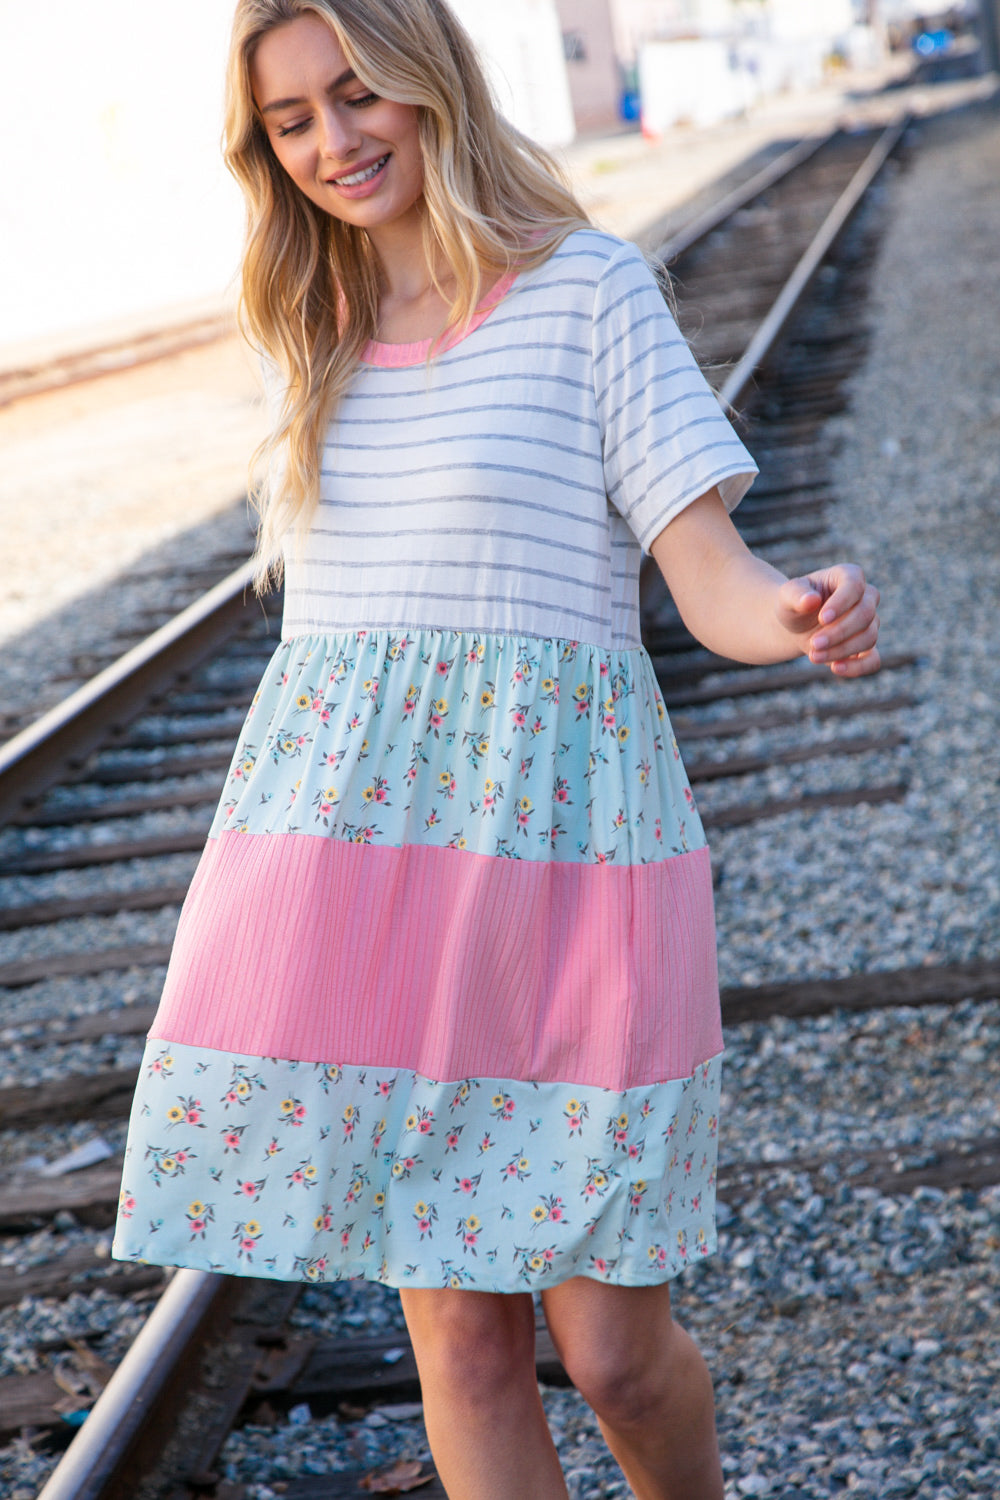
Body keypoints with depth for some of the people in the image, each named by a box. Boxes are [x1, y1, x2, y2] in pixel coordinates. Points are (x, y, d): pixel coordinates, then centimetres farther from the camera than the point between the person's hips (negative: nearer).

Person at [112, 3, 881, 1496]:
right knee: (459, 1334, 4)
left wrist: (806, 618, -28)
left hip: (548, 816, -4)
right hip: (347, 834, 4)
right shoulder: (314, 330, 14)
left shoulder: (587, 284, 0)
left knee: (612, 1347, 0)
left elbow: (715, 581, -5)